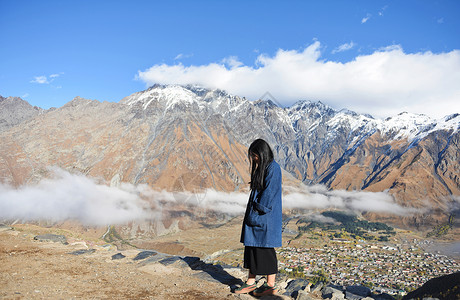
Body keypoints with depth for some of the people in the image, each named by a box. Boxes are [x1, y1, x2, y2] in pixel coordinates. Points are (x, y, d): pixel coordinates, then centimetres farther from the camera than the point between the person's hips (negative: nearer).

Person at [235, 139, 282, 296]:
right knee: (251, 246, 11)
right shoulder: (260, 167, 13)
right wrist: (251, 212, 14)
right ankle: (251, 282, 22)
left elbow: (269, 193, -19)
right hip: (255, 215, 9)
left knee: (265, 249, 0)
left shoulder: (273, 168, -15)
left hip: (266, 217, -9)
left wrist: (257, 212, -16)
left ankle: (271, 285, 14)